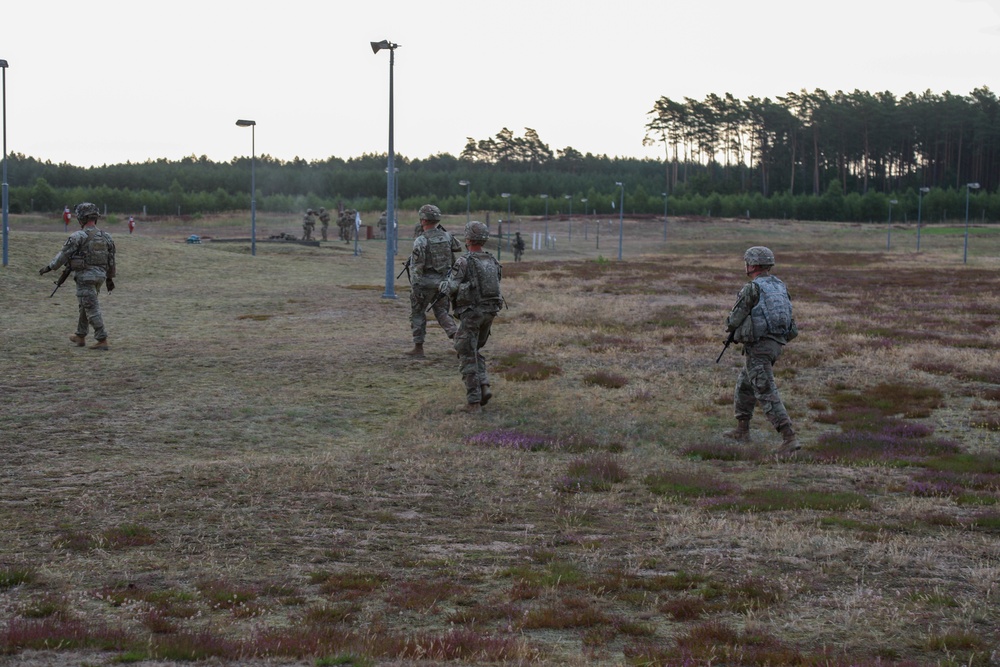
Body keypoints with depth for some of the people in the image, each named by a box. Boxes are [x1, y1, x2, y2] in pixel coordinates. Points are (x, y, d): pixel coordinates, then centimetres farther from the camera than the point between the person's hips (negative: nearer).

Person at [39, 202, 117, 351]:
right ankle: (80, 337, 33)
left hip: (85, 277, -7)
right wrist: (110, 278, 20)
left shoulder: (78, 236, -15)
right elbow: (111, 260, 10)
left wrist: (49, 267, 1)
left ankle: (102, 341, -8)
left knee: (92, 309, -5)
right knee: (86, 306, 22)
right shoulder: (105, 237, 5)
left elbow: (64, 255, -11)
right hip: (99, 277, 7)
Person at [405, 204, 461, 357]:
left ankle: (418, 348, 12)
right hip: (443, 282, 5)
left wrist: (415, 287, -18)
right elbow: (459, 247, 23)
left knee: (417, 313, 10)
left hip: (425, 283, -5)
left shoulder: (421, 241, -17)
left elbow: (416, 266, -19)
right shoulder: (446, 236, 1)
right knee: (441, 312, 16)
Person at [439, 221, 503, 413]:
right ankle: (484, 387, 5)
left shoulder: (464, 262, -14)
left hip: (470, 314, -6)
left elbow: (451, 289, -14)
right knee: (474, 351, 23)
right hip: (489, 313, 6)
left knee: (468, 357, 0)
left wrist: (443, 285, 10)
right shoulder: (492, 262, 7)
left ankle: (473, 402, -3)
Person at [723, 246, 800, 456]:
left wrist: (730, 325, 15)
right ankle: (742, 430, 34)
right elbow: (787, 316, 17)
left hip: (758, 346, -9)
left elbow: (735, 319, -11)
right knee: (744, 384, 26)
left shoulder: (752, 289, -14)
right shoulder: (779, 286, 10)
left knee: (767, 393, -11)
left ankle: (790, 438, -20)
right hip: (776, 343, 9)